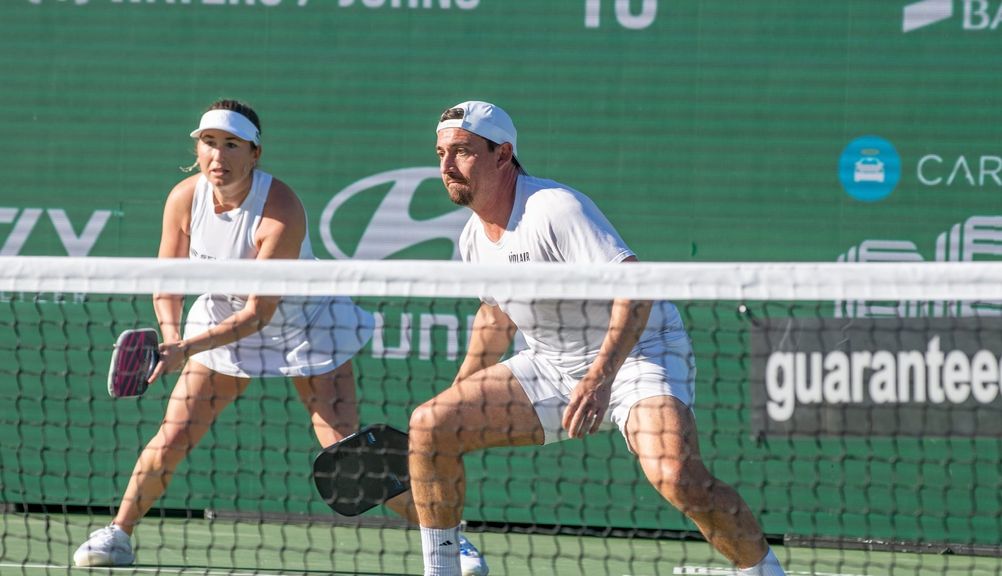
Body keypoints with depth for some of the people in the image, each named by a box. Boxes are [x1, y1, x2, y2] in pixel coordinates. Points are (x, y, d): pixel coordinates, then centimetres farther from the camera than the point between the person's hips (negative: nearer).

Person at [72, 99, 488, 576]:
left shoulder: (281, 212, -32)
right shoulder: (184, 199, -17)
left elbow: (259, 312, -30)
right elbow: (167, 283, -6)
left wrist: (190, 348, -38)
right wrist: (171, 336, -25)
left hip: (305, 326, -4)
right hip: (223, 325, 4)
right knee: (170, 441, -5)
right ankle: (117, 536, 15)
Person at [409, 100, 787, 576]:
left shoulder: (555, 208, -23)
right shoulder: (474, 238, 3)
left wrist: (600, 377, -42)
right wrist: (459, 395, 23)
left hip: (638, 353, -8)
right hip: (551, 366, 8)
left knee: (675, 476, -34)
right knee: (429, 425, -5)